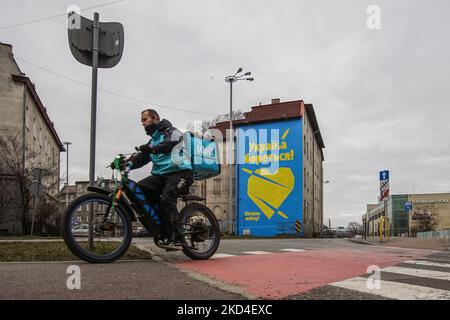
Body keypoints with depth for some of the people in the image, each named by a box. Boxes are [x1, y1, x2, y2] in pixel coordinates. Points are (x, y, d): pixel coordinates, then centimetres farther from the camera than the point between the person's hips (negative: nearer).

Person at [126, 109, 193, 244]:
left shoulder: (171, 131, 2)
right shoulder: (153, 141, 27)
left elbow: (172, 143, -22)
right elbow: (141, 158, 15)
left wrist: (153, 148, -37)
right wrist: (126, 163, -4)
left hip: (179, 173, -7)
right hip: (161, 175, 8)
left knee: (166, 199, -30)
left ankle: (172, 234, -16)